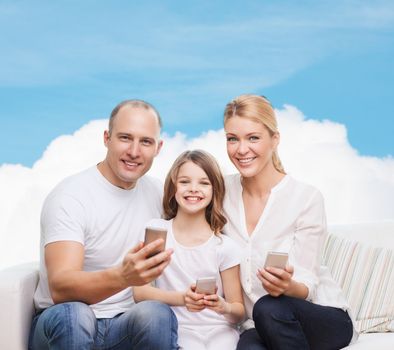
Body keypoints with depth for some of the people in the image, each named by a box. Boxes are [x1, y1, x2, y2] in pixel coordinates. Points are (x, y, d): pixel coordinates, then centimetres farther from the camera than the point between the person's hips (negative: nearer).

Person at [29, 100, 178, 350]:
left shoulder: (156, 193, 4)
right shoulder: (69, 197, -13)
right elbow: (59, 287, -25)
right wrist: (121, 276, -44)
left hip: (126, 324, 3)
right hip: (63, 325, -3)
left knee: (158, 313, -29)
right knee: (73, 314, -35)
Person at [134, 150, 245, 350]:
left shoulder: (224, 246, 0)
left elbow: (239, 311, 4)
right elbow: (139, 292, -5)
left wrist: (224, 307, -19)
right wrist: (182, 298, -21)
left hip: (219, 332, 1)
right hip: (178, 332, -1)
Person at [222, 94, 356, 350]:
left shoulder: (307, 198, -12)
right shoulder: (223, 192, 0)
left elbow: (307, 286, -13)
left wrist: (288, 286, -34)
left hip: (324, 319, -1)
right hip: (259, 327, 1)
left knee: (270, 308, -34)